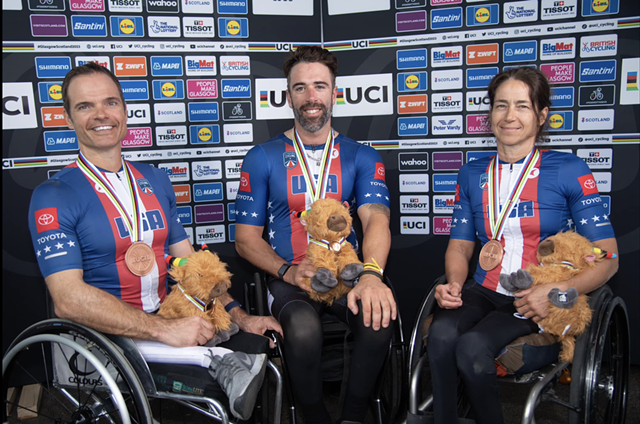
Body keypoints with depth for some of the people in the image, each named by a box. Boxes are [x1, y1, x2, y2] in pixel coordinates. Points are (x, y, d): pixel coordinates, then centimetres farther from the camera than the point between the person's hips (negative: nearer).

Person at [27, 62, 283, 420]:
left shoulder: (156, 181, 12)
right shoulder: (54, 196, -6)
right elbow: (69, 298, -17)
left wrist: (240, 316, -2)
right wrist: (164, 330, -26)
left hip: (168, 321, 6)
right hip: (103, 336, -5)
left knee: (260, 347, -13)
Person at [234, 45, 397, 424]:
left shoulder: (361, 157, 9)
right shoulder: (262, 158, 7)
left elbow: (376, 217, -10)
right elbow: (246, 237, 6)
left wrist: (371, 274, -31)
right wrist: (288, 271, -14)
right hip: (288, 279, -1)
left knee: (378, 319, -31)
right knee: (304, 330, -33)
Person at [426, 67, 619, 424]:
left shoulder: (569, 170, -1)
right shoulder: (472, 175, 11)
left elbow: (608, 258, -2)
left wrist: (558, 291, -19)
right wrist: (454, 284, -5)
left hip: (538, 301, -3)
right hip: (484, 292, 3)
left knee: (473, 346, -30)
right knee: (441, 334, -29)